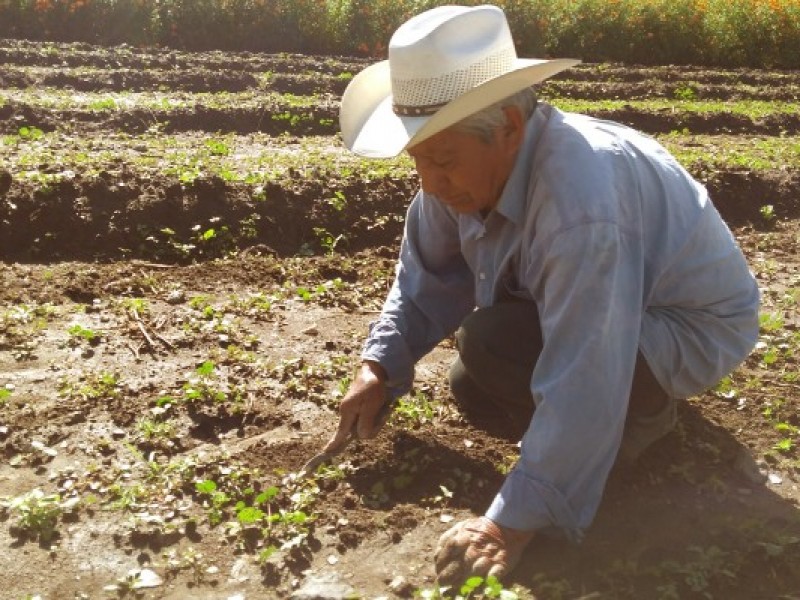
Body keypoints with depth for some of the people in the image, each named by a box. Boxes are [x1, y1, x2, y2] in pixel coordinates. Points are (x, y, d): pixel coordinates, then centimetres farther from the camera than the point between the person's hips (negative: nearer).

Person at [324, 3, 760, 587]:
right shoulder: (470, 161, -14)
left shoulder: (580, 204, -40)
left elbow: (580, 382, -38)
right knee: (475, 393, 4)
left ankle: (643, 414, -4)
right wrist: (379, 369, -12)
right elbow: (428, 275, -1)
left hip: (691, 329, -8)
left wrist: (517, 520, -34)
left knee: (492, 345, -28)